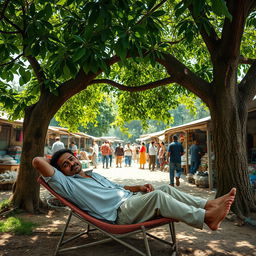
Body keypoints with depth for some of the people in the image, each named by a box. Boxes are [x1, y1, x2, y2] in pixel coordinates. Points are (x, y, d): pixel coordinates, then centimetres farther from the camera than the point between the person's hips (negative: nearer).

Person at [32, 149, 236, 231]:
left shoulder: (95, 175, 26)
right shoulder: (66, 183, 1)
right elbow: (37, 161, -10)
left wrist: (139, 187, 10)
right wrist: (54, 162, 12)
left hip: (131, 198, 9)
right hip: (119, 212, -9)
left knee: (166, 189, -6)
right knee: (157, 196, -27)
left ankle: (209, 204, -4)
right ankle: (206, 217, -23)